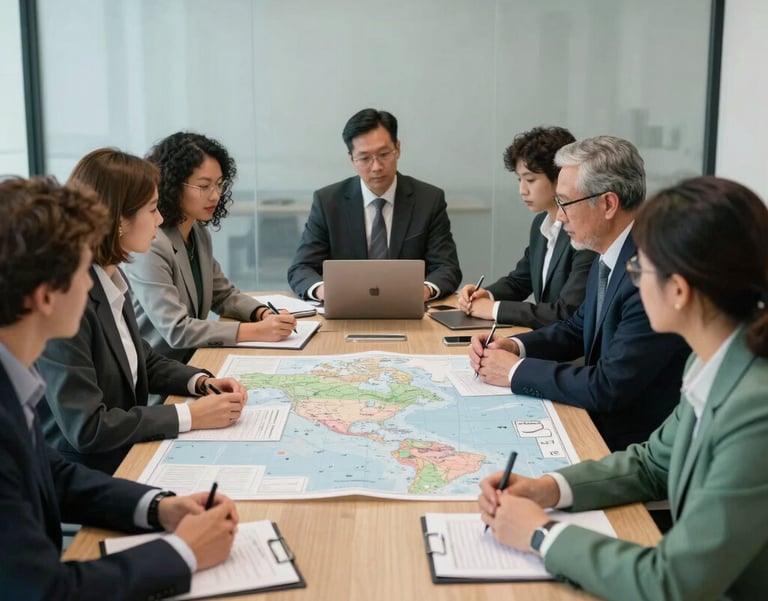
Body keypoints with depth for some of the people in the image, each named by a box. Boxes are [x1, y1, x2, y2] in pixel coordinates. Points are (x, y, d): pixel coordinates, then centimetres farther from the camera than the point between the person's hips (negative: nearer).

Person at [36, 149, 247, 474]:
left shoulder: (111, 279, 2)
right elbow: (86, 428, -24)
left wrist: (202, 382, 0)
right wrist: (191, 416, -19)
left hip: (128, 454, 8)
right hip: (81, 481, -7)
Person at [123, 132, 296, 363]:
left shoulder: (199, 233, 6)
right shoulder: (150, 245, -19)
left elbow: (224, 294, 14)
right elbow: (176, 330, -23)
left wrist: (265, 315, -5)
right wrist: (256, 331, -25)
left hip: (192, 362, 7)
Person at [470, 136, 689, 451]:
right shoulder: (609, 258, 3)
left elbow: (608, 388, -26)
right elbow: (577, 329, 17)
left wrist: (516, 370, -14)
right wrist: (515, 346, -1)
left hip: (632, 445, -7)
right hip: (599, 421, 8)